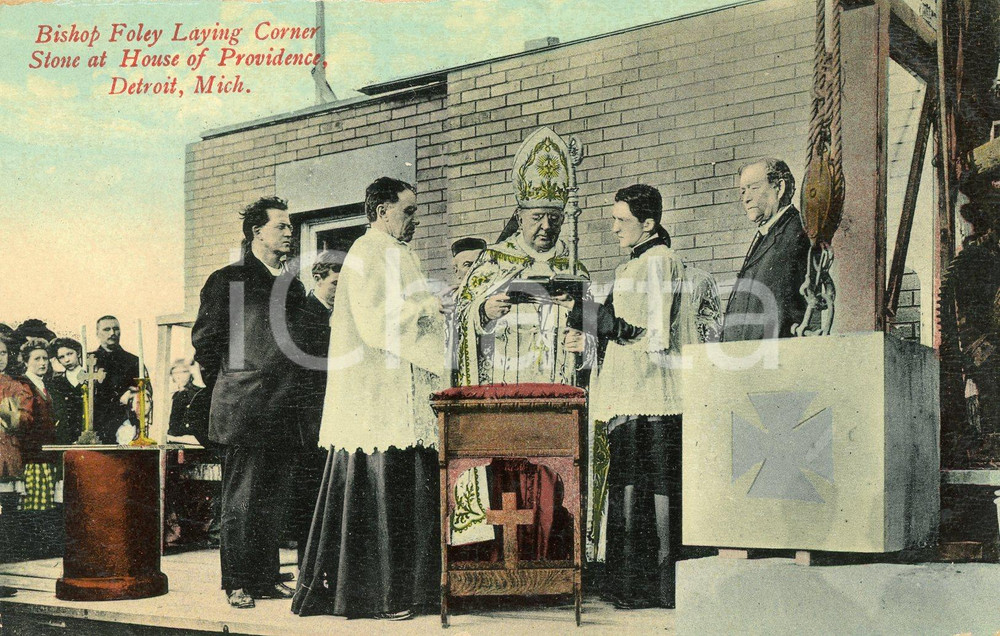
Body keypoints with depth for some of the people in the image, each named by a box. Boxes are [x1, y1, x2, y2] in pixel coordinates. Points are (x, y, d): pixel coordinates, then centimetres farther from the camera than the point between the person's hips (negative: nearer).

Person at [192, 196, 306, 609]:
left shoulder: (293, 287, 18)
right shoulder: (228, 280, 0)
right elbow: (204, 339, 0)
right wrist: (228, 385, 2)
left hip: (283, 411, 6)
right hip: (244, 408, -6)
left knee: (274, 499, 9)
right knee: (241, 499, -2)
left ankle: (267, 578, 17)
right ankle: (237, 583, 4)